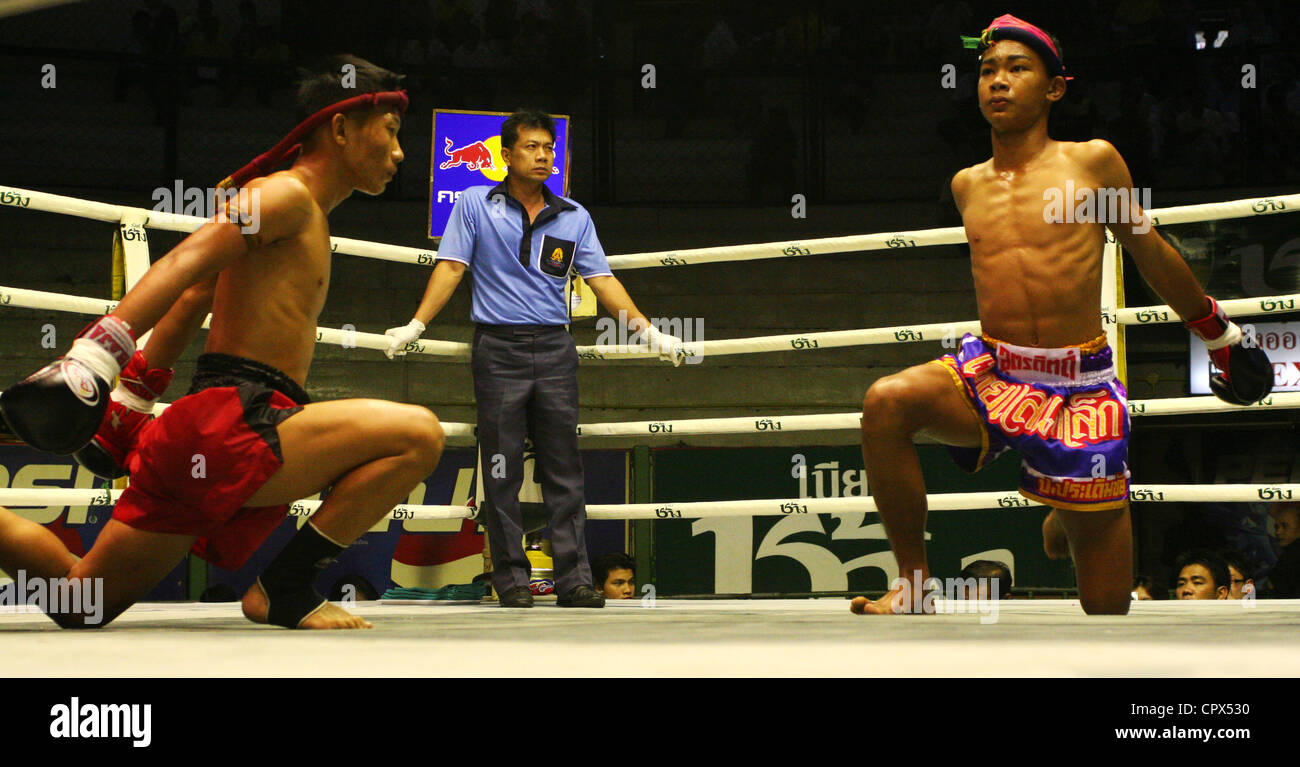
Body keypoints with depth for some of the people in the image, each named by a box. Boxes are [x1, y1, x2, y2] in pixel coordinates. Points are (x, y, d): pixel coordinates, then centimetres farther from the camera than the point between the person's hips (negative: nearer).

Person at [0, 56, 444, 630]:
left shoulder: (304, 218, 24)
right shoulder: (287, 195, -6)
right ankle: (284, 589, -15)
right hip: (233, 427, -10)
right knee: (417, 434, -20)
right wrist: (92, 357, -32)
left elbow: (190, 298, 28)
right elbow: (184, 263, -20)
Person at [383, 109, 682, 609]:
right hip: (498, 347, -2)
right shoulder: (475, 204, 6)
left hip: (555, 347, 2)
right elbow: (451, 267, 2)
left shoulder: (574, 217, 12)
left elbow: (601, 279, 10)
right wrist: (416, 325, -7)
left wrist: (646, 329, 0)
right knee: (502, 470, -2)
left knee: (564, 468, 0)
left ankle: (573, 578, 0)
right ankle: (511, 579, 4)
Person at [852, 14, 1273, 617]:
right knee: (885, 403, -31)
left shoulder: (1093, 163, 1)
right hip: (991, 375, 2)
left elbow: (1153, 255, 13)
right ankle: (913, 583, -19)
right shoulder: (968, 186, 10)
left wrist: (1222, 337, 22)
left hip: (1082, 387, -2)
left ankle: (1070, 518, 40)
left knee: (1107, 605, 3)